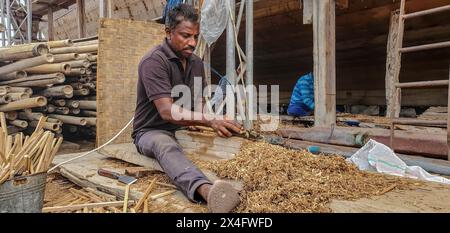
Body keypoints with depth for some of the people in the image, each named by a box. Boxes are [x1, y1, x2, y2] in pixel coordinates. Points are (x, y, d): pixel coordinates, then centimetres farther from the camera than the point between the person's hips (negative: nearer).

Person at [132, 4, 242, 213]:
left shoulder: (196, 63, 5)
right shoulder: (154, 61, -19)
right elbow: (167, 111, -31)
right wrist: (210, 121, -43)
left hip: (183, 130, 9)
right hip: (152, 132, -8)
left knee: (229, 138, -11)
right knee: (167, 147, -43)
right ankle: (205, 190, -68)